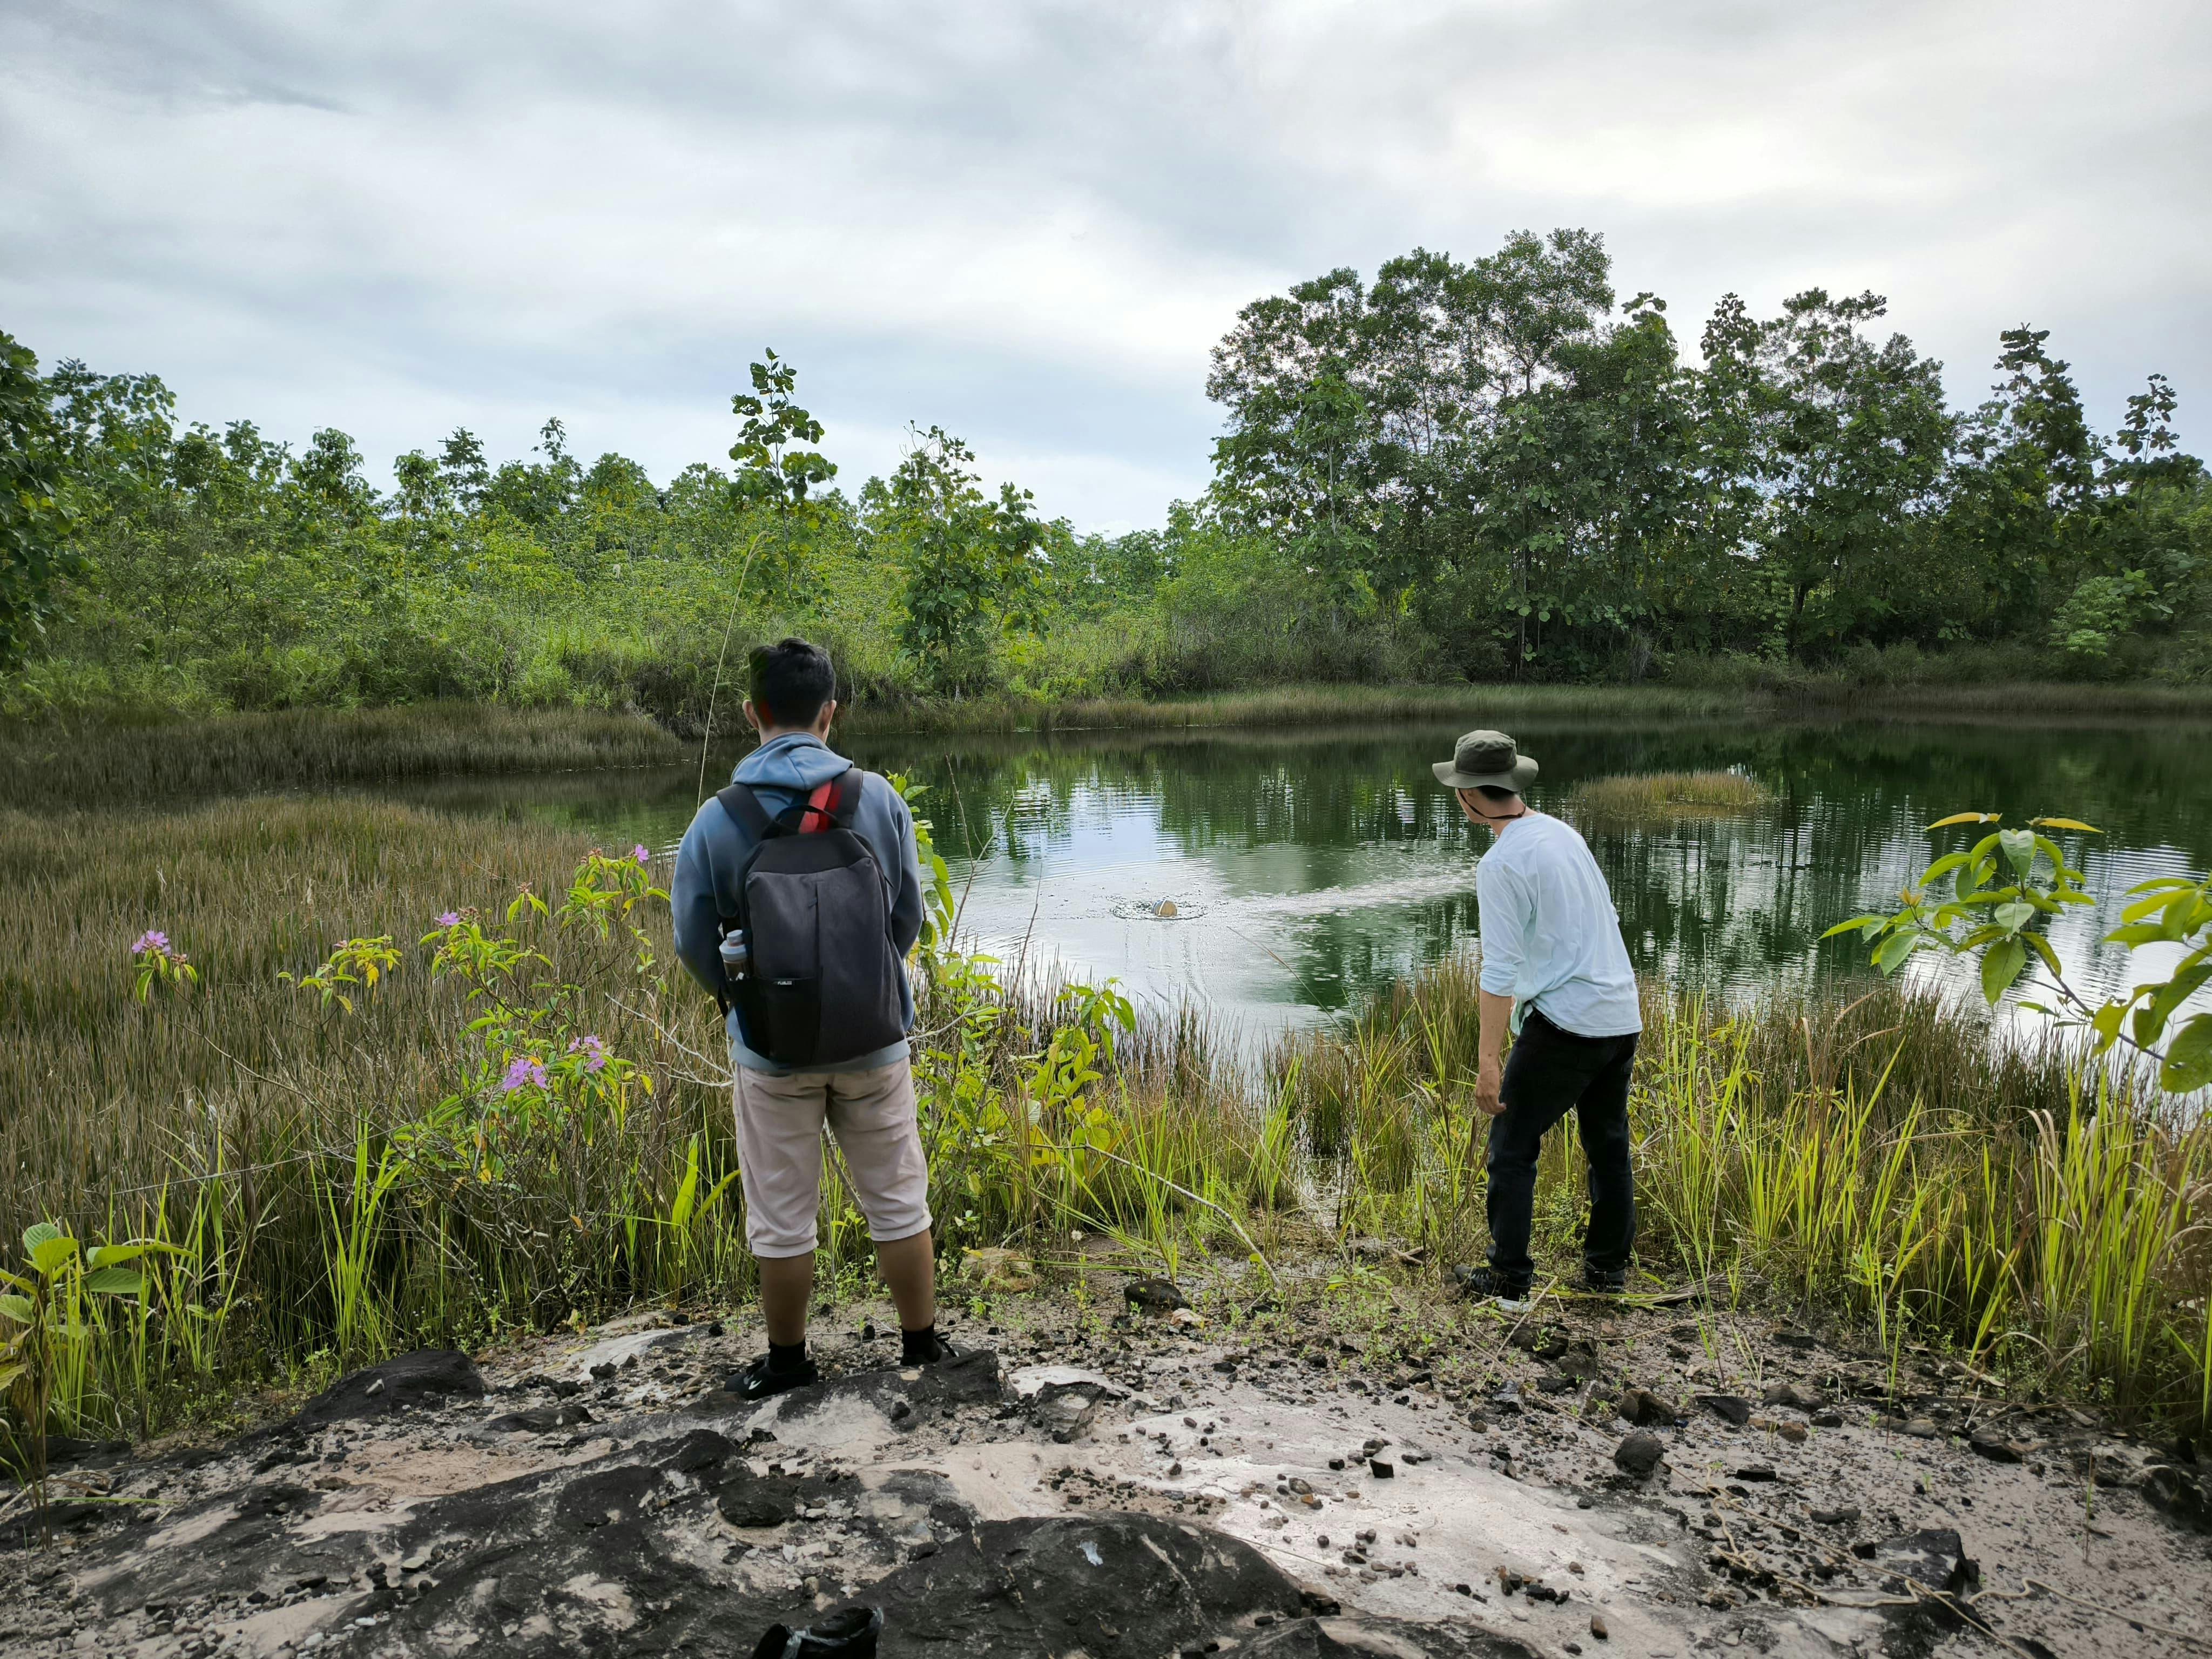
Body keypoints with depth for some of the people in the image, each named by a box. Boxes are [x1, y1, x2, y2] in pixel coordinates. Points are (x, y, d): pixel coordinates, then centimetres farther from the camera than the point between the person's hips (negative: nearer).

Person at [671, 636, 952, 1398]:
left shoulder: (718, 819, -13)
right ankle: (922, 1342, 29)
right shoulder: (878, 799, -10)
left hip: (769, 1049, -1)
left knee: (781, 1218, 15)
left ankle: (787, 1360, 31)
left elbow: (693, 940, -3)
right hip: (874, 1039, 1)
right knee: (896, 1199, 17)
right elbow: (909, 917, 0)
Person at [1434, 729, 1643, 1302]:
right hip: (1622, 1017, 8)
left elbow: (1499, 972, -20)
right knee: (1608, 1146, 18)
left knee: (1512, 1148, 4)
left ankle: (1509, 1277, 10)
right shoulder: (1562, 832, 10)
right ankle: (1608, 1267, 28)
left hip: (1564, 1024, -8)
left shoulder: (1500, 865, -16)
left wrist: (1487, 1061, -18)